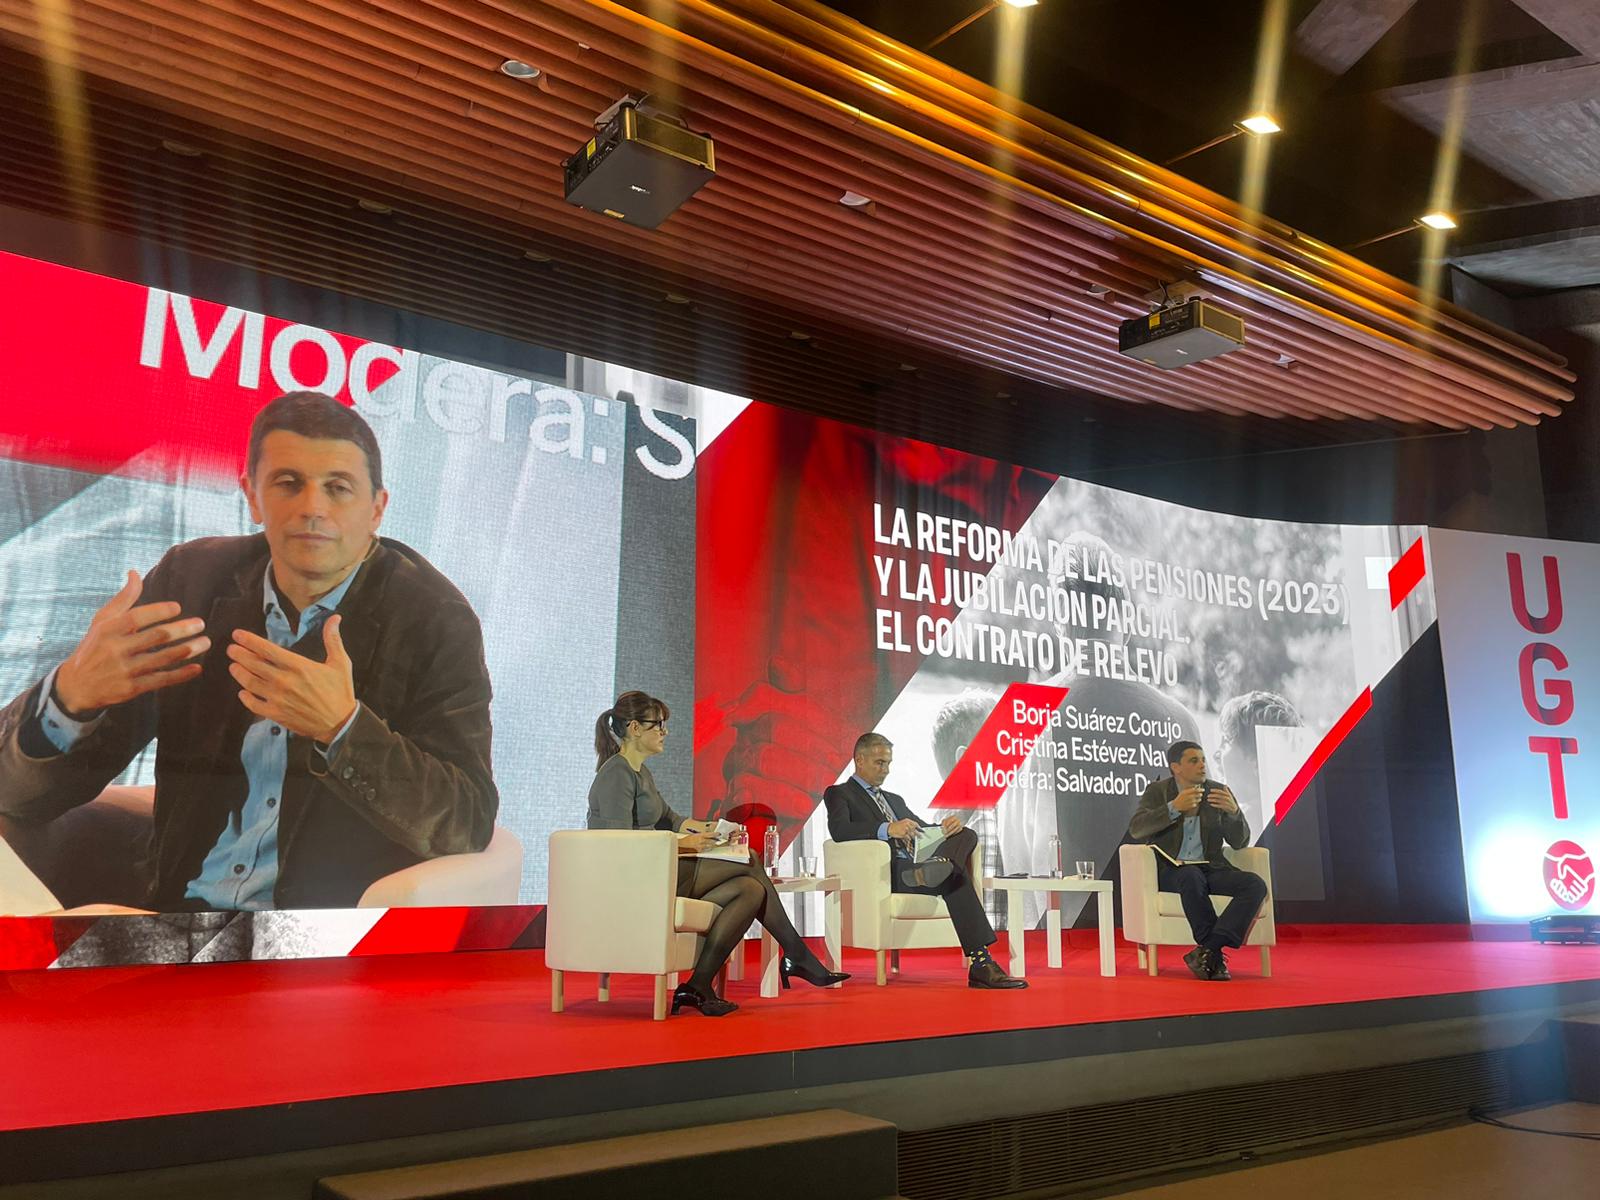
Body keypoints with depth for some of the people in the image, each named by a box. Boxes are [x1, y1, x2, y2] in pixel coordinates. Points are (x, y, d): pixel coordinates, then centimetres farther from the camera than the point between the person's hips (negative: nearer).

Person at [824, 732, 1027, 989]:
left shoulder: (895, 800, 34)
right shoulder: (839, 794, 9)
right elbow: (839, 830, -13)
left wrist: (948, 826, -1)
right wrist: (887, 829, -30)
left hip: (913, 866, 7)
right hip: (885, 874, -7)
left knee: (966, 835, -17)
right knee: (955, 878, -30)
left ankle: (935, 868, -45)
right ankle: (980, 965, -32)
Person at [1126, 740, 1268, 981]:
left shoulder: (1218, 792, 9)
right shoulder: (1157, 791, 4)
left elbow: (1240, 842, 6)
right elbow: (1135, 829, -12)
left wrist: (1233, 811, -15)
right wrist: (1174, 808, -23)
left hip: (1210, 869, 3)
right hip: (1170, 869, -3)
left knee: (1256, 885, -24)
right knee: (1192, 877, -38)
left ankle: (1206, 951, -30)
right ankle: (1215, 955, -28)